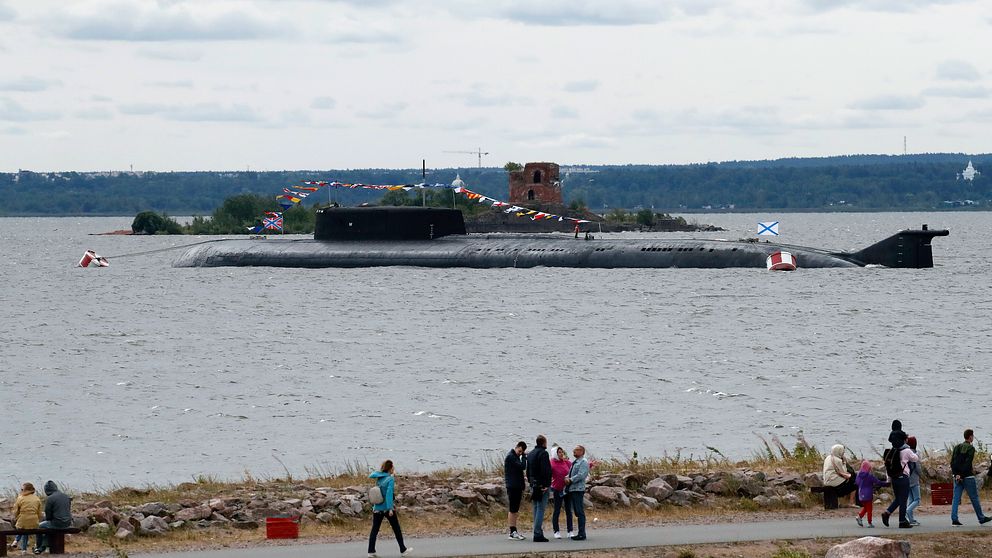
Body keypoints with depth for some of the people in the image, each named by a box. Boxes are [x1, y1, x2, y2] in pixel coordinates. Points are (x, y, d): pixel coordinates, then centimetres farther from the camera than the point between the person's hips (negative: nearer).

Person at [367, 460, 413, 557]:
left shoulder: (378, 478, 1)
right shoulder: (390, 479, -15)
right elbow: (389, 493, -22)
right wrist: (390, 508, -24)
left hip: (377, 508, 5)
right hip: (387, 508, -5)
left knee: (374, 530, 6)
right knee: (397, 529, 10)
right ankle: (403, 550, 19)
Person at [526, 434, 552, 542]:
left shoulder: (530, 454, 16)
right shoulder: (543, 453, -12)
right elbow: (546, 471, -20)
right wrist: (546, 484, -18)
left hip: (533, 485, 9)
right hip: (542, 485, -9)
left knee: (536, 509, 13)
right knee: (540, 509, -8)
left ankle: (538, 533, 15)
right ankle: (538, 534, -12)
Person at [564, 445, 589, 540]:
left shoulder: (583, 462, -7)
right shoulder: (575, 462, 21)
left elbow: (581, 475, -17)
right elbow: (570, 473, 20)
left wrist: (570, 480, -13)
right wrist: (567, 478, -1)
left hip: (578, 489, -9)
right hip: (572, 489, 9)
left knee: (580, 512, -10)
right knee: (577, 512, 10)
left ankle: (582, 534, -10)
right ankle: (580, 533, 13)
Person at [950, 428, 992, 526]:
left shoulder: (957, 447, 10)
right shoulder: (970, 448, -9)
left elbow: (952, 462, 3)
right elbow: (968, 463, -18)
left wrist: (956, 474, -3)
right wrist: (961, 475, -17)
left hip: (957, 477, 6)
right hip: (968, 476, -6)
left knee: (956, 498, 2)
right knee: (974, 498, 5)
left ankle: (954, 519, -6)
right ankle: (981, 518, 15)